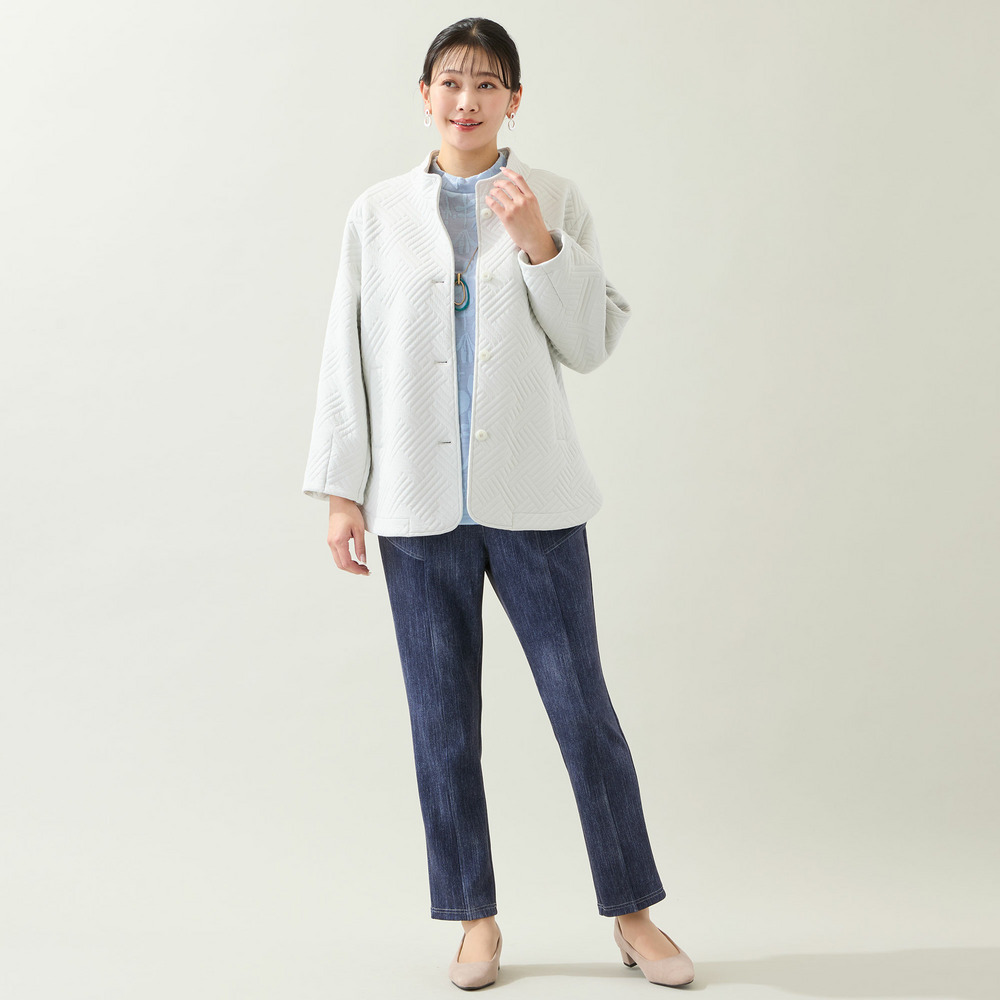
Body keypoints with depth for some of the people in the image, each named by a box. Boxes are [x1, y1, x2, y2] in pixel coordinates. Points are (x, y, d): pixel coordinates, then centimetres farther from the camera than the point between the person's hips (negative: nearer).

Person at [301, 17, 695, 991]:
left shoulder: (555, 202, 4)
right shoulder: (377, 213, 6)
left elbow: (592, 345, 0)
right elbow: (348, 354, 6)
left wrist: (539, 243, -13)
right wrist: (341, 489, 3)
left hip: (531, 497, -1)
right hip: (418, 504, 1)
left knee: (583, 706, 2)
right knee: (443, 720, 8)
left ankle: (633, 912, 17)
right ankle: (476, 919, 22)